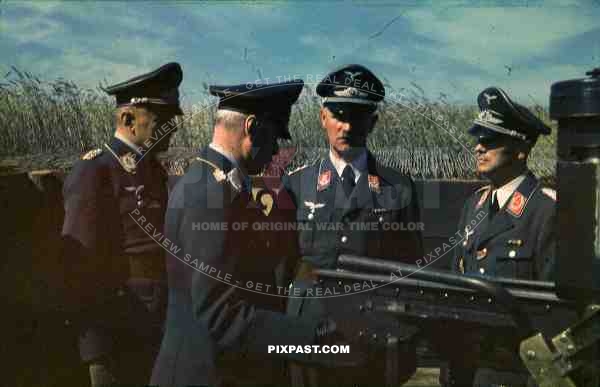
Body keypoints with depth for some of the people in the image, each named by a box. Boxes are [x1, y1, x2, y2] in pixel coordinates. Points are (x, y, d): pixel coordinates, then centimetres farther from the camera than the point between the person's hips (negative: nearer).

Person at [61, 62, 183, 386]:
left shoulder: (154, 170, 11)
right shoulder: (95, 171, -13)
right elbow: (80, 262, -16)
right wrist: (96, 345, -18)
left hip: (157, 329, 8)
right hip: (118, 335, -8)